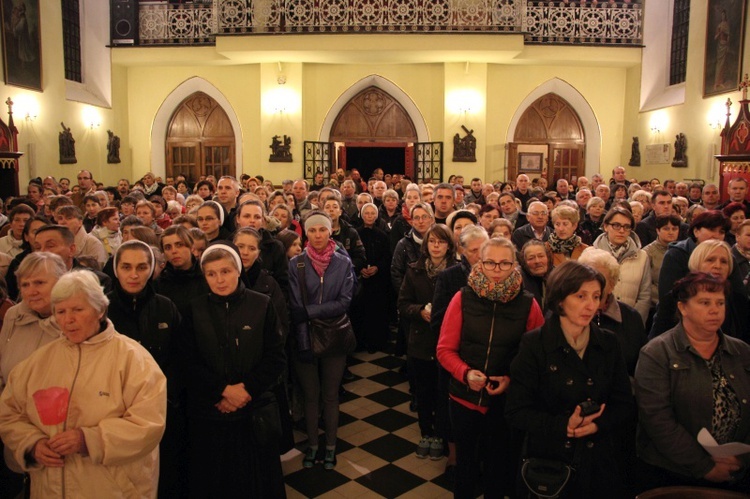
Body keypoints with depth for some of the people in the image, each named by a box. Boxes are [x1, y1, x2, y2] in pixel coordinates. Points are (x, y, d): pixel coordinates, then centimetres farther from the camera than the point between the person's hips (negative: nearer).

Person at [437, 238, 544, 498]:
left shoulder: (528, 304, -9)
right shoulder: (463, 298, -9)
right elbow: (445, 349, -6)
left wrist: (512, 379, -17)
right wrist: (466, 373, -22)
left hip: (507, 401, 0)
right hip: (465, 397, 1)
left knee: (500, 463, 19)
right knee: (465, 460, 21)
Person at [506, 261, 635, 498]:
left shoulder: (608, 344, 1)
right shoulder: (534, 344, -11)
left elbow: (625, 404, 3)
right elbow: (516, 411, -12)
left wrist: (597, 424, -16)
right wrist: (563, 426, -24)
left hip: (600, 461, 3)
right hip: (549, 461, -3)